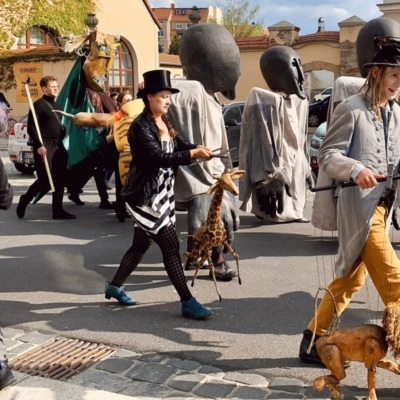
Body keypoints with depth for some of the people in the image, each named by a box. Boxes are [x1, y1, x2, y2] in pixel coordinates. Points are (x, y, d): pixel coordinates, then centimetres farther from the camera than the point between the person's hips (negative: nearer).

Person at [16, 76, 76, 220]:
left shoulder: (56, 105, 18)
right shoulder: (38, 104, -6)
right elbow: (31, 128, -13)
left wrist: (61, 143, 13)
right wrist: (39, 145, -21)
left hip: (57, 146, 8)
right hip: (44, 146, -8)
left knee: (60, 179, 4)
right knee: (45, 180, -9)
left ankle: (58, 210, 10)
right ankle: (25, 200, 14)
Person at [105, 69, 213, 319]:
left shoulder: (165, 123, 12)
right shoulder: (141, 126, -15)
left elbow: (180, 145, 5)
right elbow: (159, 158, -25)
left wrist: (198, 148, -17)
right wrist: (193, 154, -30)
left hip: (162, 193, 9)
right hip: (147, 196, -9)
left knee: (141, 244, 17)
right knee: (171, 246, -8)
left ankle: (115, 286, 34)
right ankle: (188, 303, -2)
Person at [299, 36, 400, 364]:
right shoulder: (351, 109, -9)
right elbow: (327, 155, -12)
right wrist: (356, 170, -30)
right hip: (358, 207, -9)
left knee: (351, 279, 14)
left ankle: (313, 341, 26)